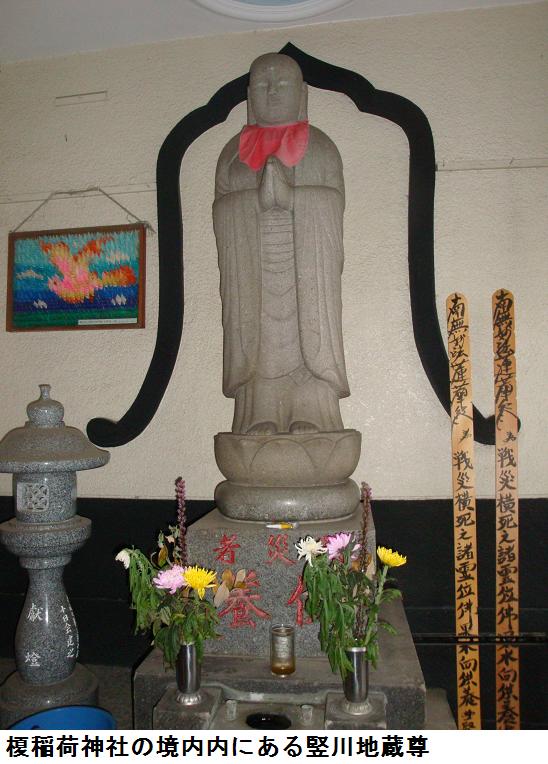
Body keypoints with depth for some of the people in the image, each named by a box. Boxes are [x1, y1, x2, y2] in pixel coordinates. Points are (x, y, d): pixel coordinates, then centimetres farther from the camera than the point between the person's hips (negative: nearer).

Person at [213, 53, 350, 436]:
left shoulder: (321, 147, 17)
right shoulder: (234, 152, 20)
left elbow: (333, 204, 4)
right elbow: (223, 211, 8)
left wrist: (290, 196, -9)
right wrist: (258, 199, -8)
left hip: (306, 264, -1)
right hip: (252, 269, 1)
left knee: (307, 333, -11)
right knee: (260, 341, -10)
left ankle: (310, 417, -12)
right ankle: (261, 416, -11)